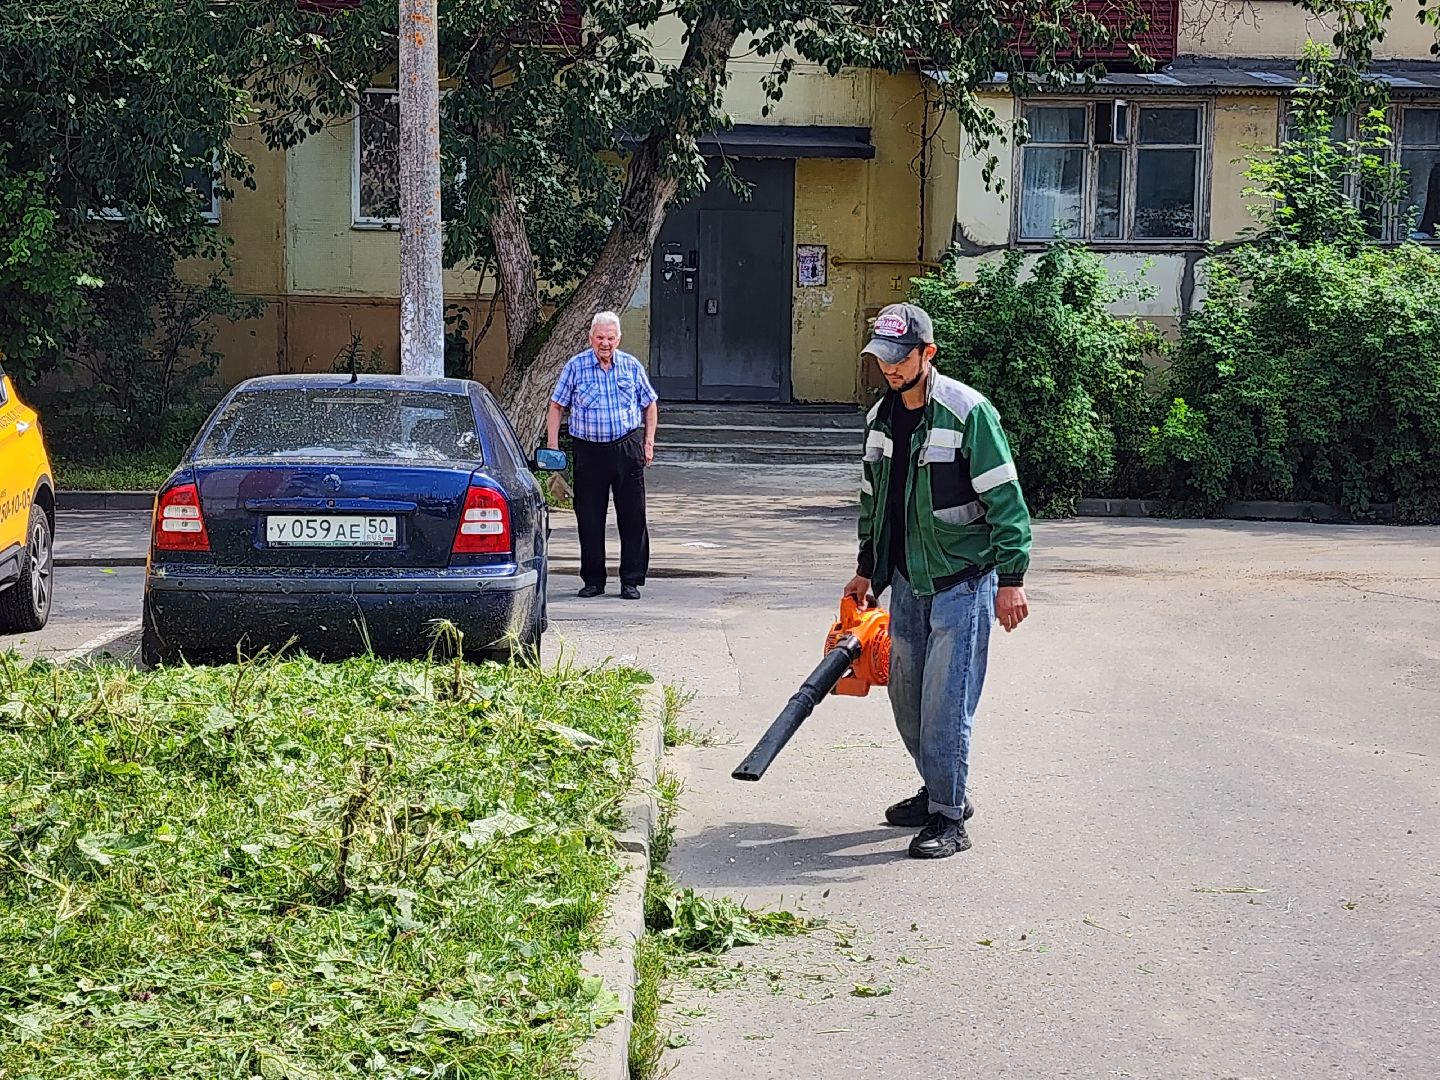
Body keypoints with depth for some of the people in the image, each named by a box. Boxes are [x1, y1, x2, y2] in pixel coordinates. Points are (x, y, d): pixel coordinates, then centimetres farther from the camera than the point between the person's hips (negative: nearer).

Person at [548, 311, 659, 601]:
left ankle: (631, 580, 7)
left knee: (632, 517, 0)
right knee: (589, 518, 2)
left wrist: (649, 442, 7)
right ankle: (593, 580, 12)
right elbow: (556, 406, 6)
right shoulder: (575, 367, 2)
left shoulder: (632, 367, 6)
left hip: (627, 449, 1)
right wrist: (552, 446, -1)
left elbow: (650, 405, 16)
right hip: (589, 450, -1)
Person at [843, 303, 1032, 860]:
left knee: (946, 698, -9)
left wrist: (1011, 579, -19)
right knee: (906, 694, 12)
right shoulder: (880, 420, 9)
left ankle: (948, 818, -3)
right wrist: (866, 570, 24)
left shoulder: (967, 412, -15)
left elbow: (1005, 500, -16)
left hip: (962, 579, -8)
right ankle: (940, 790, 29)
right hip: (908, 579, 8)